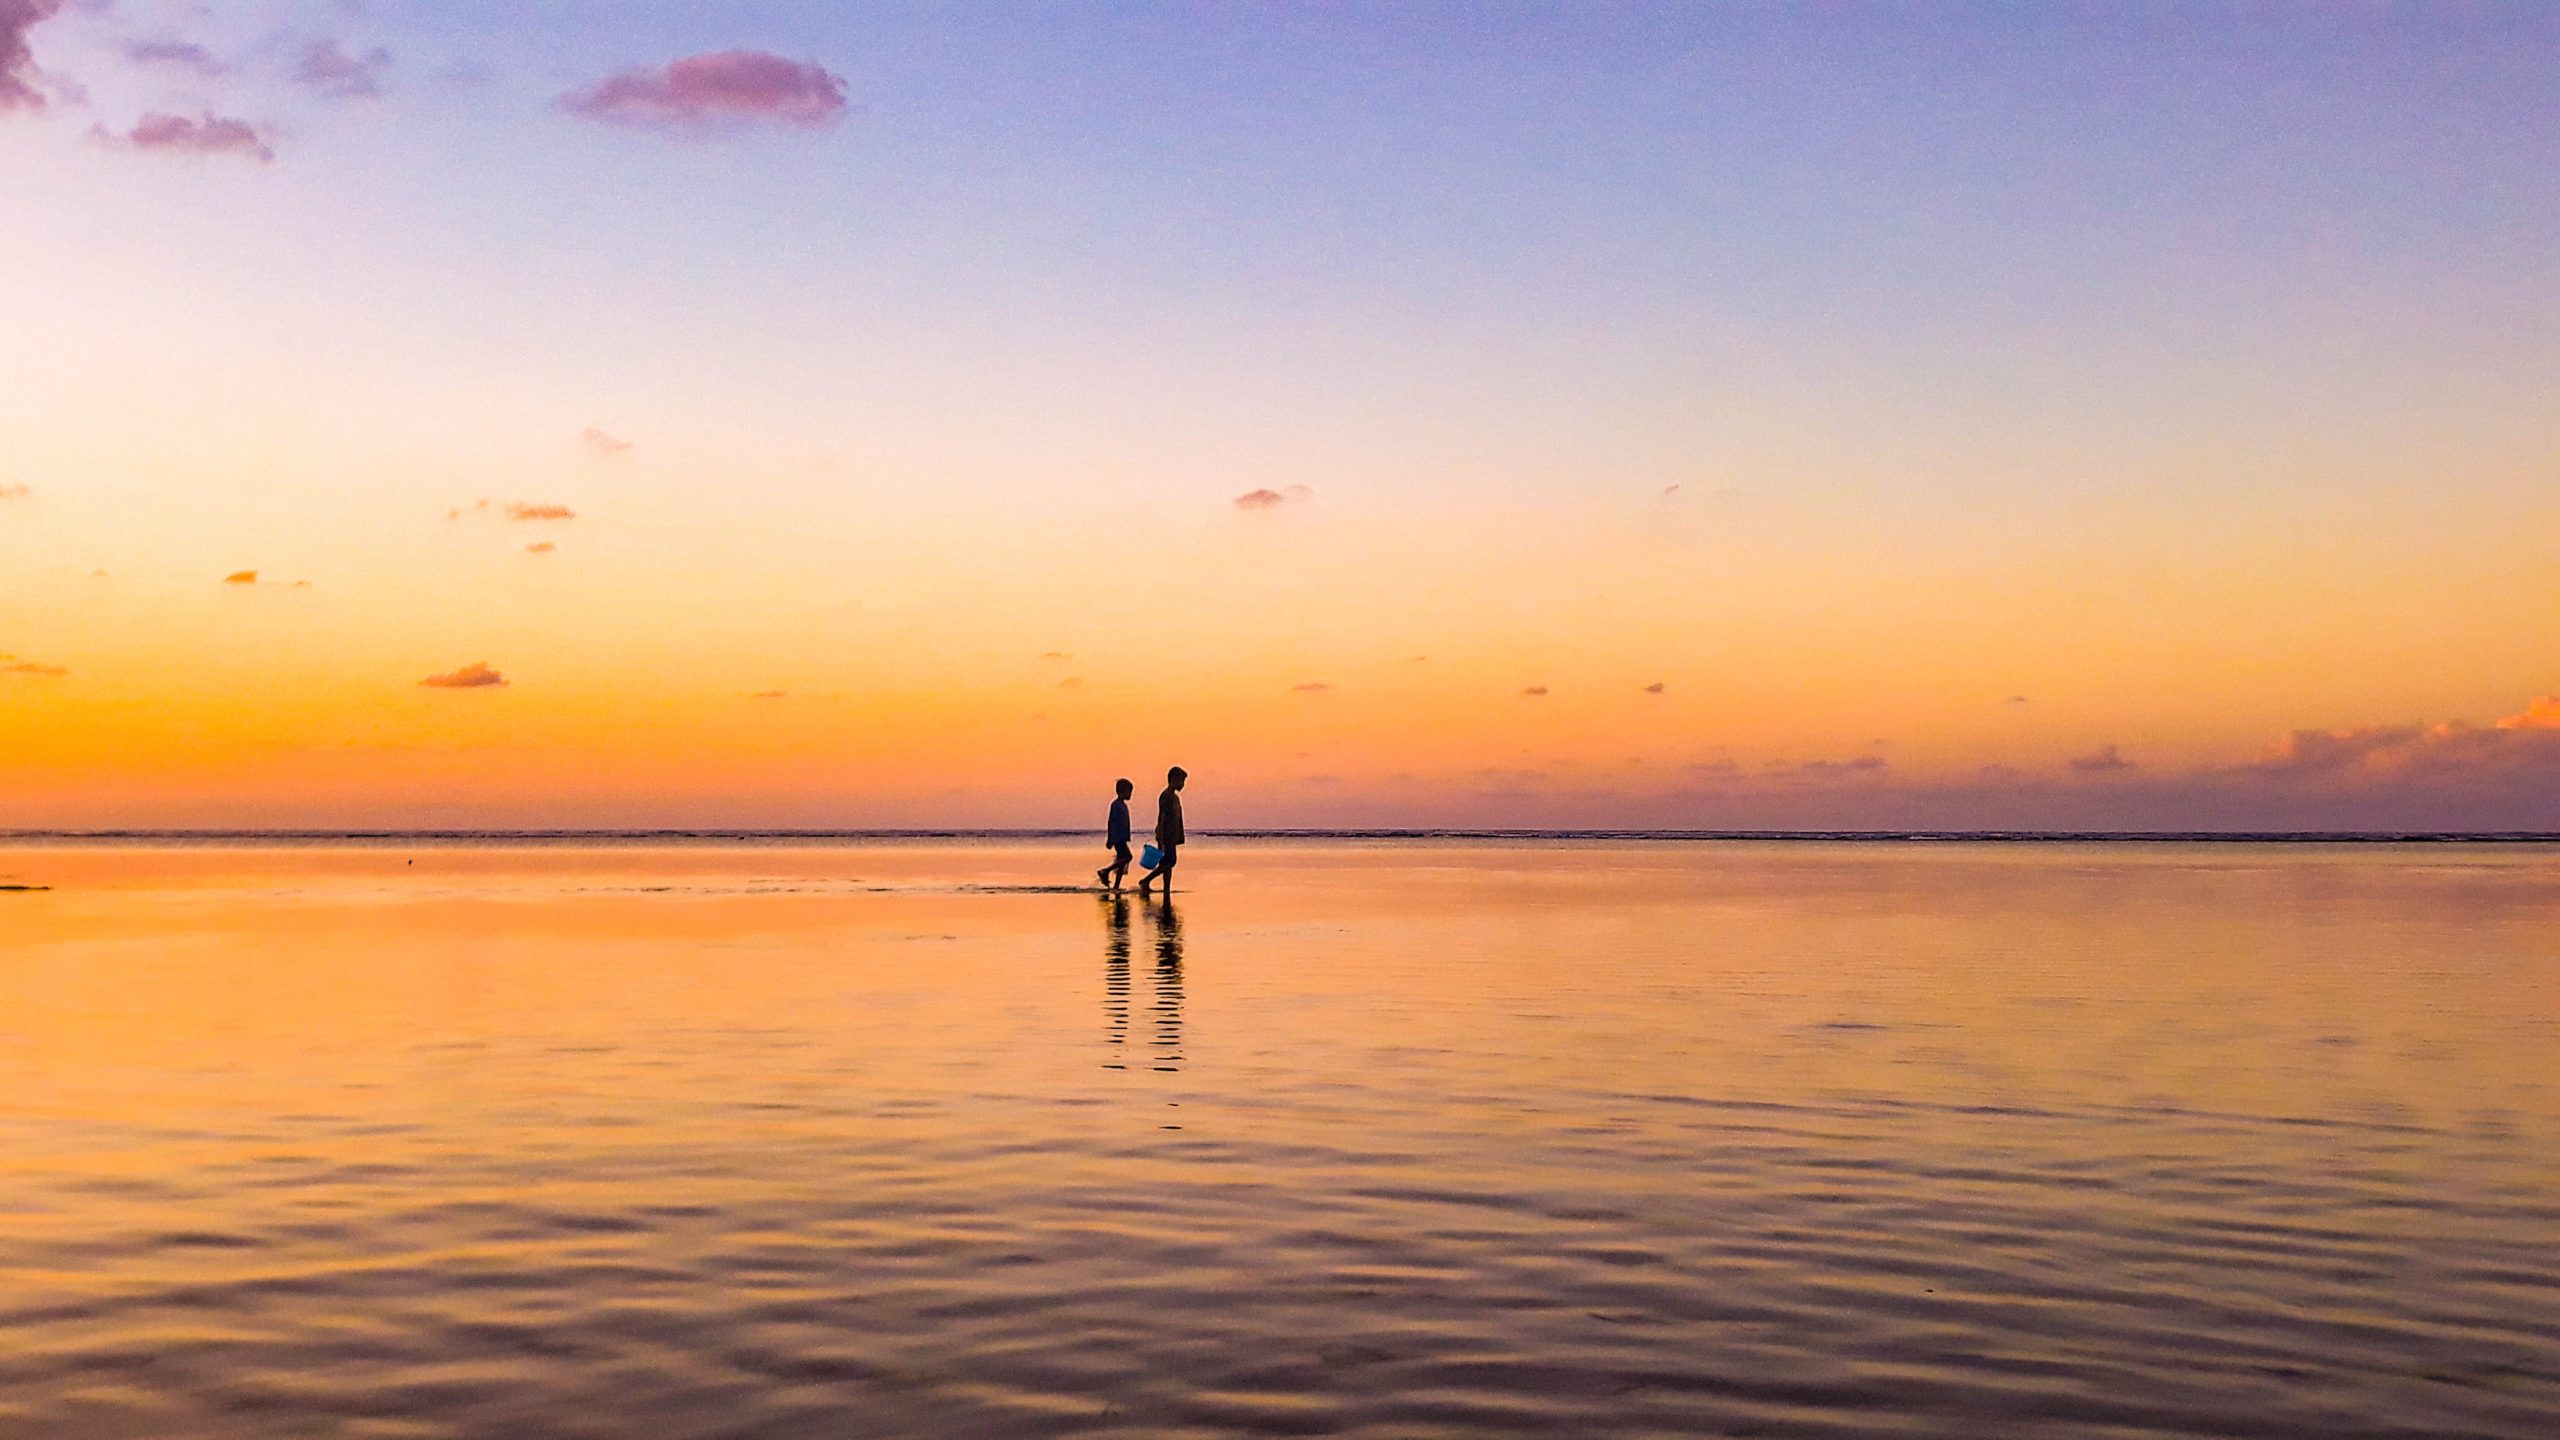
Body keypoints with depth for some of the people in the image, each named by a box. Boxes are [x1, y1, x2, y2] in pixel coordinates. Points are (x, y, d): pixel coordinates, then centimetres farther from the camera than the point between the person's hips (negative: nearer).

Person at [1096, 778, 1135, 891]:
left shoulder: (1124, 805, 17)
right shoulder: (1115, 804, -11)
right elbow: (1110, 822, -15)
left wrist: (1127, 838, 23)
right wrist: (1109, 839, -18)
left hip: (1122, 839, 10)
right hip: (1116, 838, -10)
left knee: (1122, 861, 6)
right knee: (1127, 857, -17)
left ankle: (1116, 886, 7)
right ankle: (1104, 871, -9)